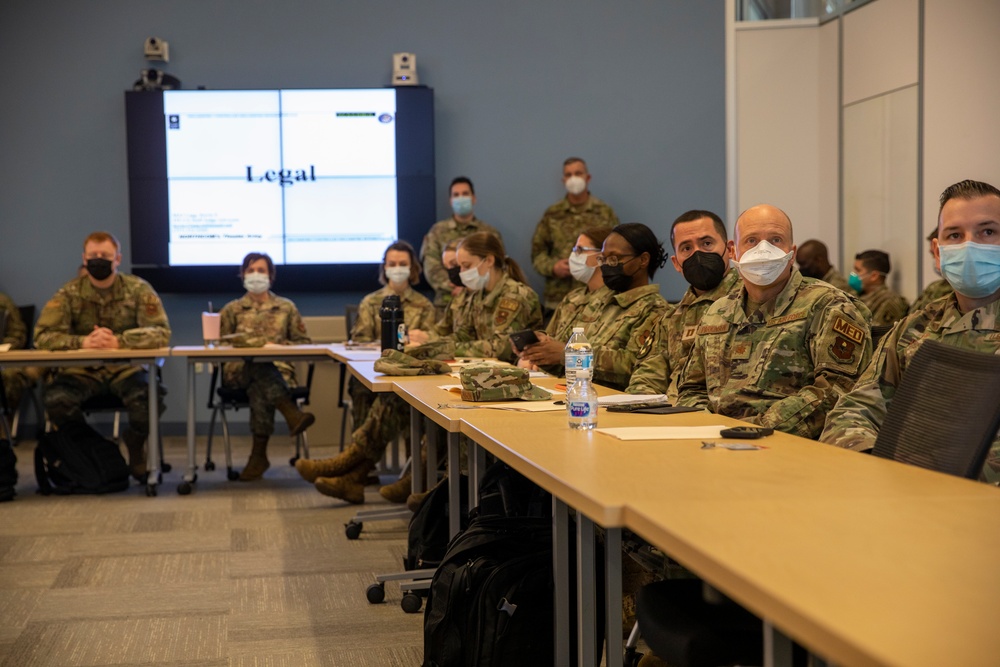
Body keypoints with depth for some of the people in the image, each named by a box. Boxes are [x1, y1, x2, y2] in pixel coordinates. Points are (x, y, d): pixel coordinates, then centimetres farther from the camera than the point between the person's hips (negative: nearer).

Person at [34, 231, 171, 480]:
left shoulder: (139, 290, 0)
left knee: (149, 398, -33)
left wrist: (118, 342, -27)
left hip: (125, 368, -1)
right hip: (82, 371, 1)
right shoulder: (69, 293, 3)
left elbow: (161, 333, -11)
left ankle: (135, 446, 4)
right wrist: (83, 342, -24)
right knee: (55, 398, -30)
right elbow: (42, 336, -5)